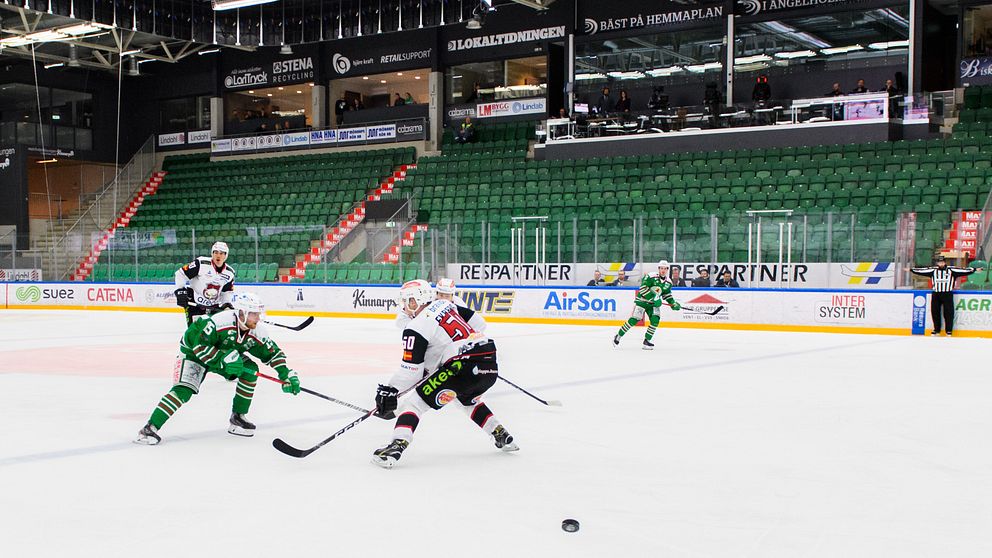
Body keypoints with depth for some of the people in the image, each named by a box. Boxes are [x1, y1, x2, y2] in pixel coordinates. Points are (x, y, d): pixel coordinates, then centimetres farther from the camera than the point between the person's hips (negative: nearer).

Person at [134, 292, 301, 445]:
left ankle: (237, 417, 0)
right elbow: (199, 343, -34)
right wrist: (222, 359, -40)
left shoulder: (258, 331, -15)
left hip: (226, 353, 6)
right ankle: (150, 428, -24)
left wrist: (286, 374, -15)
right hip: (194, 352, -6)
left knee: (251, 370, -13)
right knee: (184, 390, -24)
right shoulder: (221, 321, -35)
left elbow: (273, 353, -4)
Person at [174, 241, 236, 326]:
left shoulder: (229, 273, -2)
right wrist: (180, 291, -18)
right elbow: (181, 274, -13)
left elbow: (228, 291, 11)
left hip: (214, 306, 5)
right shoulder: (201, 263, -19)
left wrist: (226, 303, -5)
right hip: (194, 303, -5)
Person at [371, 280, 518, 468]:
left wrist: (389, 391, 2)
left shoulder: (417, 327, -4)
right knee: (466, 399, 38)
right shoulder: (444, 304, 17)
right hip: (490, 363, 8)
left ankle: (396, 446, -21)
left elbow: (411, 370, -7)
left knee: (416, 401, -4)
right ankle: (503, 437, 38)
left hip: (465, 365, -8)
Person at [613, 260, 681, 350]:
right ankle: (618, 336, 4)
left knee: (655, 320, -14)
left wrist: (673, 303, 8)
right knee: (634, 320, -11)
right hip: (642, 300, -5)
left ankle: (646, 341, -1)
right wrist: (653, 298, -28)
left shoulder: (668, 282, 3)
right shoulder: (651, 277, -18)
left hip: (654, 304, 6)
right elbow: (643, 288, -24)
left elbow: (667, 294, 19)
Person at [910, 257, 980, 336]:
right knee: (935, 312, 4)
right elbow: (921, 270, 10)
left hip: (947, 294, -2)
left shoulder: (951, 270, 4)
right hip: (936, 294, 2)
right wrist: (911, 270, 8)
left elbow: (963, 271, 1)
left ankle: (949, 330, 5)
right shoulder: (933, 270, 9)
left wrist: (974, 269, -6)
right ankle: (936, 330, 16)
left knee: (948, 312, -4)